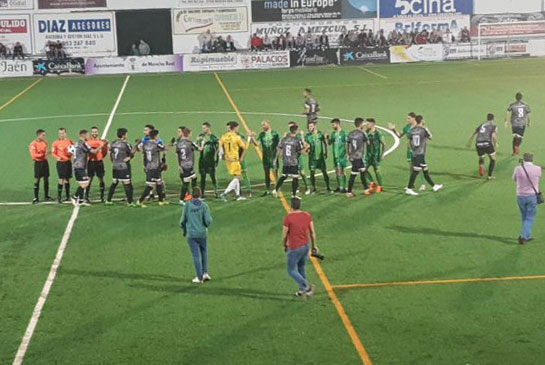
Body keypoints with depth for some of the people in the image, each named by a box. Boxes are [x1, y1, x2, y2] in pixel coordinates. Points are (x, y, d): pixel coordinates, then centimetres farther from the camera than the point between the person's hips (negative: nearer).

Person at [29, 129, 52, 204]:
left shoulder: (45, 142, 7)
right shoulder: (33, 144, -12)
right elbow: (34, 155, -18)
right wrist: (42, 154, -23)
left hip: (45, 162, 6)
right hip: (38, 163, -6)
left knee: (46, 179, 7)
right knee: (37, 180, -4)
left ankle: (46, 196, 16)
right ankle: (36, 198, 0)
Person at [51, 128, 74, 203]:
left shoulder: (70, 142, 5)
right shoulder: (56, 143, -2)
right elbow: (53, 153, -2)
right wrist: (57, 157, -21)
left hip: (68, 162, 3)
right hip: (60, 163, -3)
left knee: (67, 179, 11)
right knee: (61, 179, -10)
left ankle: (68, 196, 19)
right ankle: (59, 196, -5)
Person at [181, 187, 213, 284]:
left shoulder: (187, 205, -6)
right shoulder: (204, 205, -8)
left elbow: (183, 221, -1)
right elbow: (208, 221, -12)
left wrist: (184, 230, 18)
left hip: (191, 234, 0)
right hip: (202, 233, 0)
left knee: (196, 255, 5)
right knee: (204, 252, 20)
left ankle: (199, 277, 7)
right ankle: (205, 273, 13)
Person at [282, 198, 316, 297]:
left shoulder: (288, 218, -17)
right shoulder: (307, 215, -2)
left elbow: (284, 235, -9)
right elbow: (312, 232, 4)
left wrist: (285, 245, 10)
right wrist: (314, 245, 16)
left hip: (295, 248, -6)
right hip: (306, 246, 6)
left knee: (292, 271, 9)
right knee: (301, 268, 22)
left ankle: (307, 286, -7)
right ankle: (302, 290, 29)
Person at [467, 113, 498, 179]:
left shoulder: (481, 125, 22)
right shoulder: (494, 126, 10)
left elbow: (474, 133, 24)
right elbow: (494, 135, -7)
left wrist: (469, 142, 36)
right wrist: (496, 143, 7)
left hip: (478, 144, 4)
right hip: (487, 143, -4)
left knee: (481, 158, 28)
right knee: (493, 159, 19)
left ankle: (481, 166, -6)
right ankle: (490, 176, 14)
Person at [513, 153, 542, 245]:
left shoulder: (518, 169, -8)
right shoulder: (537, 169, -8)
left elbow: (514, 179, 11)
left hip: (520, 196, 2)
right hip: (532, 196, -2)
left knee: (524, 217, 18)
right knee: (530, 218, 6)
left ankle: (528, 236, 25)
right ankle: (523, 236, -8)